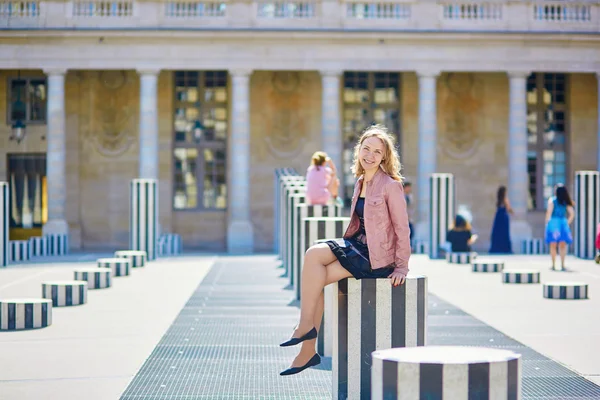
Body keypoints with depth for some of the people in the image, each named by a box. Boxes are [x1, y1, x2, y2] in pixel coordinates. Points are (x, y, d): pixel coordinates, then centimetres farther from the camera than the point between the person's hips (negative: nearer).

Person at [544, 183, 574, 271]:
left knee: (553, 245, 3)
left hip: (553, 222, -3)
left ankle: (553, 265, 3)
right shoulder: (566, 202, 7)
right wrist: (567, 223, 12)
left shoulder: (552, 200, -4)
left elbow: (549, 212, -11)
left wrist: (547, 222, -3)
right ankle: (562, 265, 0)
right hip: (563, 223, 3)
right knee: (562, 246, 6)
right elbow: (572, 214, 5)